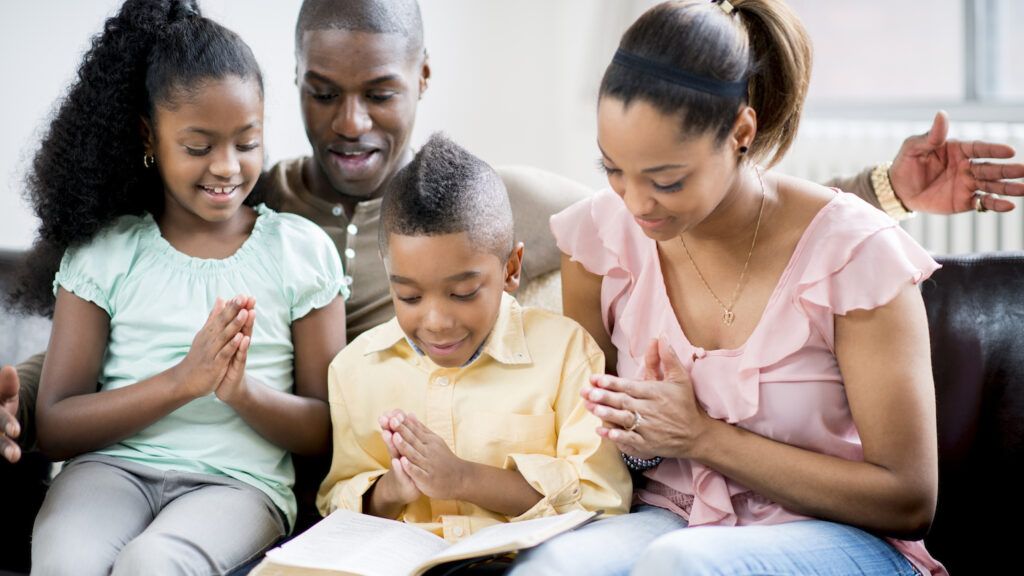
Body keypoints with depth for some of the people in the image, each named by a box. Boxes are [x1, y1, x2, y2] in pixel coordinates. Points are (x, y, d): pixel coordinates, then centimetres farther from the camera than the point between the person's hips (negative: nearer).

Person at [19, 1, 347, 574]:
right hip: (113, 466, 1)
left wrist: (243, 390, -14)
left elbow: (327, 432, 7)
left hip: (239, 482, -1)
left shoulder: (302, 250, 7)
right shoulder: (103, 252, 8)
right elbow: (55, 429, 1)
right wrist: (183, 381, -13)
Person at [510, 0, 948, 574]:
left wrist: (703, 438, -15)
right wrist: (640, 439, -15)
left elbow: (909, 501, -11)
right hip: (667, 520, 3)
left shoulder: (857, 252, -14)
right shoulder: (603, 232, -3)